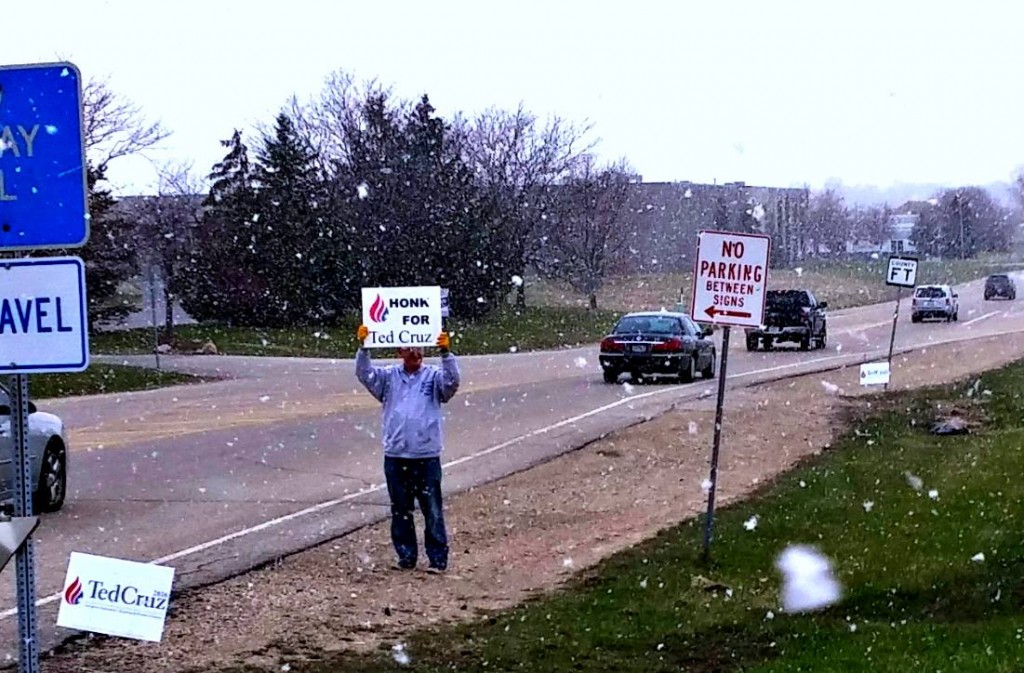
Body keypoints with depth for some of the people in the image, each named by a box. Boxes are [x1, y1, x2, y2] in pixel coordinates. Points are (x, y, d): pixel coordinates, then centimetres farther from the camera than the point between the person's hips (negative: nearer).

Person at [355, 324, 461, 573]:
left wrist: (445, 352, -29)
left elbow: (452, 381, -16)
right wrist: (363, 347, -21)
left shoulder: (433, 376, 2)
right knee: (400, 511, 10)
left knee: (433, 510, 0)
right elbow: (364, 374, -6)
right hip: (395, 456, 2)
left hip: (427, 456, -2)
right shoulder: (389, 377, 7)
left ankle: (438, 558, 6)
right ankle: (406, 557, 19)